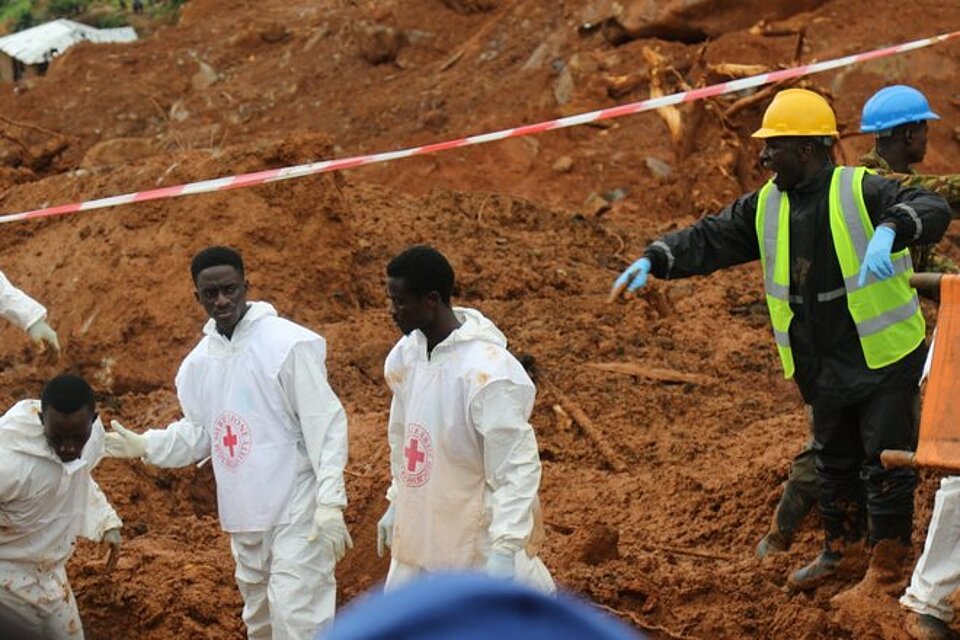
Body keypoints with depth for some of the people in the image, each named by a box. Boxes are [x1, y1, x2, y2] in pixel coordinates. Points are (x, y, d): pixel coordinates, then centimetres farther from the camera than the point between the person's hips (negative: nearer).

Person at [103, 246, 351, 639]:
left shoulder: (288, 344, -15)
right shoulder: (199, 361, 6)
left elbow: (326, 425, -16)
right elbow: (198, 433, 14)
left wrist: (330, 503, -21)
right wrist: (145, 445, -2)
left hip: (297, 513, -7)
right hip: (244, 517, 7)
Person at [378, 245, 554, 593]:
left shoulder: (488, 371, -24)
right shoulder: (406, 354, 1)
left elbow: (517, 466, -24)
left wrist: (506, 549, -28)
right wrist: (397, 503, 21)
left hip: (478, 542, -8)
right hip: (419, 536, 8)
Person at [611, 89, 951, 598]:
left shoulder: (860, 192, -17)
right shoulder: (766, 206, 3)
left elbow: (932, 210, -30)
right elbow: (708, 240, 2)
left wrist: (889, 231, -51)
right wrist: (653, 260, -14)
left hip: (885, 358, -6)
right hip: (824, 366, 6)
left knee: (884, 461, 3)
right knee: (833, 461, 21)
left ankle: (887, 566, 18)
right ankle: (840, 550, 40)